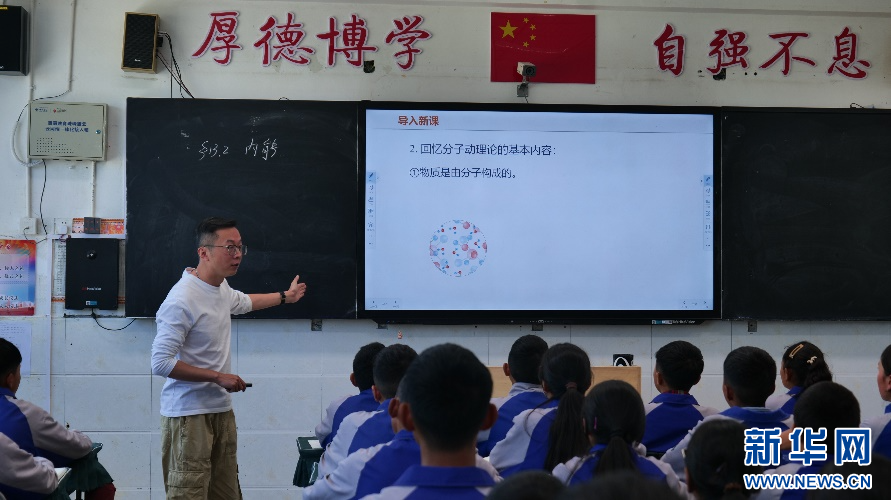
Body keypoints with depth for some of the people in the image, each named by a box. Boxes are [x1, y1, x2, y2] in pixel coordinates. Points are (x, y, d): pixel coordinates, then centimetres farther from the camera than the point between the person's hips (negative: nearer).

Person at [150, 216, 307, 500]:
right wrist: (219, 377, -17)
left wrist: (286, 296, 45)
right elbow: (160, 363, -22)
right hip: (189, 415, -8)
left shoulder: (221, 287, 9)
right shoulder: (182, 300, -19)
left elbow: (242, 302, 35)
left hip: (221, 410, 9)